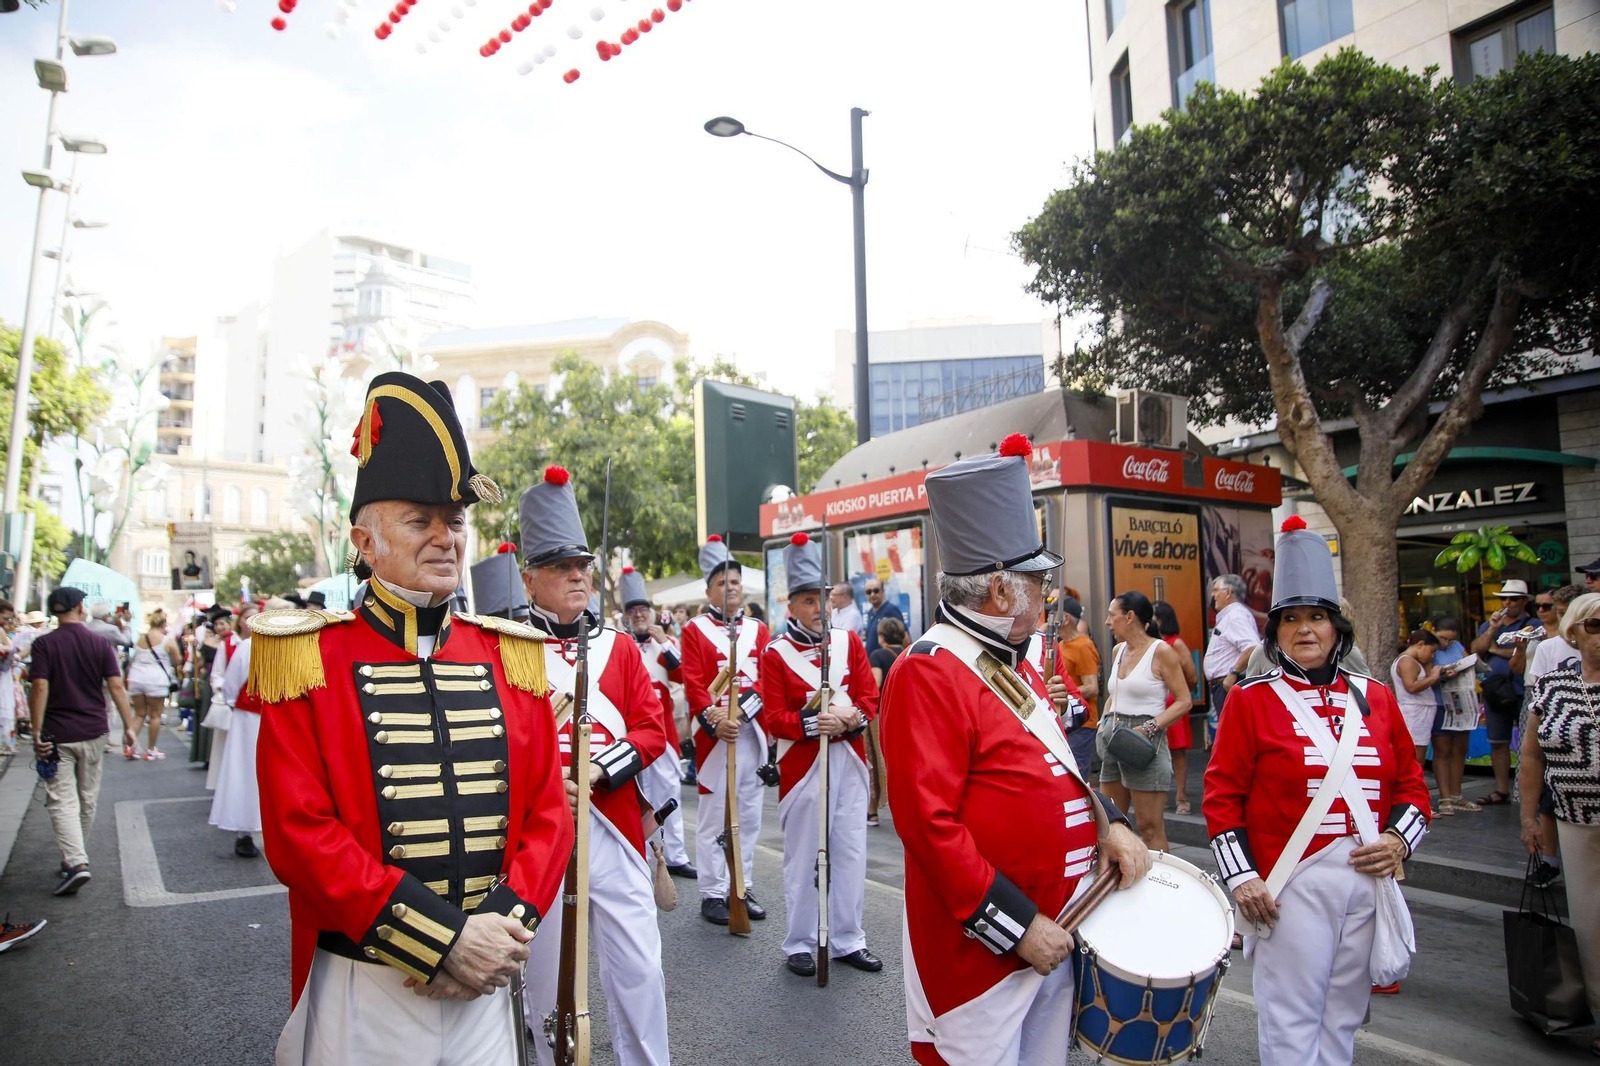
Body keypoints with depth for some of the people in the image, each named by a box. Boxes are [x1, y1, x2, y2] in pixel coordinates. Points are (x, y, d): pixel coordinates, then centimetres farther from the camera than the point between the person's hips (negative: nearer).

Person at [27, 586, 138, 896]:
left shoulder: (44, 644, -7)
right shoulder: (100, 643, -1)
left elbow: (40, 688, -14)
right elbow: (116, 686, -5)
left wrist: (37, 732, -9)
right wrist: (128, 725, 0)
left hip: (57, 734, -2)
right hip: (93, 731, 3)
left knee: (62, 800, -2)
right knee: (87, 799, 15)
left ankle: (76, 862, -15)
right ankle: (74, 857, 28)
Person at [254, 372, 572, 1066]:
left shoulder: (513, 656, 2)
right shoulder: (308, 659, -7)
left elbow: (548, 812, 2)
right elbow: (299, 832, -14)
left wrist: (505, 926, -13)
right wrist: (444, 938, -18)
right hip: (361, 992, -2)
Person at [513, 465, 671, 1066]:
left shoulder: (620, 647, 9)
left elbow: (651, 728, 4)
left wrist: (599, 769, -12)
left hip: (614, 826, 2)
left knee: (639, 969, 6)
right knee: (548, 969, 12)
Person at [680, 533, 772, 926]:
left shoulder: (758, 630, 12)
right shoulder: (694, 630, 1)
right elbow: (693, 684, -8)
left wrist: (739, 711, -14)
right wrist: (714, 719, -22)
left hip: (753, 734, 4)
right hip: (714, 736, -4)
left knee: (748, 817, 11)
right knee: (713, 817, 3)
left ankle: (742, 889, 22)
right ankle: (712, 894, 13)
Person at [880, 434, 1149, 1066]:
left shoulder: (1016, 664, 10)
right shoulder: (927, 673, -20)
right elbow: (927, 821, -24)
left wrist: (1108, 823, 2)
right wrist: (1016, 926, -20)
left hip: (1053, 932, 9)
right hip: (984, 951, -9)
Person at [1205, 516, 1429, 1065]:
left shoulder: (1375, 698, 9)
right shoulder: (1250, 700, -5)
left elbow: (1411, 782, 14)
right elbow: (1222, 794, -6)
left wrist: (1399, 839, -3)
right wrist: (1242, 877, -12)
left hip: (1369, 883, 5)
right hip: (1292, 887, -4)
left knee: (1342, 1022, 17)